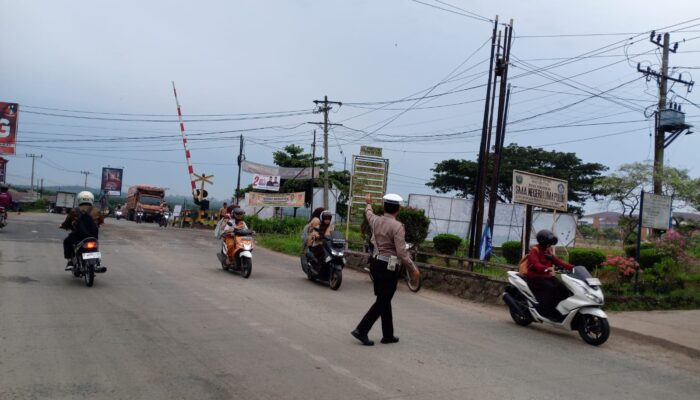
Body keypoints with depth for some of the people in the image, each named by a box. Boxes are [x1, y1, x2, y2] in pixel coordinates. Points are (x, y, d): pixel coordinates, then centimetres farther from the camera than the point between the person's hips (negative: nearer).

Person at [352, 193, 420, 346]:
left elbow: (369, 213, 29)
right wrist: (413, 269, -11)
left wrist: (368, 203, 50)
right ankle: (361, 330, -2)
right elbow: (401, 252, -20)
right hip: (388, 267, -8)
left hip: (376, 263, 8)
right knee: (382, 302, 1)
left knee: (385, 300, 16)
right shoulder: (397, 226, -17)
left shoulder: (376, 221, 3)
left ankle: (388, 335, 23)